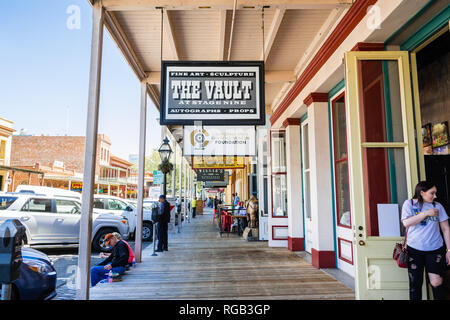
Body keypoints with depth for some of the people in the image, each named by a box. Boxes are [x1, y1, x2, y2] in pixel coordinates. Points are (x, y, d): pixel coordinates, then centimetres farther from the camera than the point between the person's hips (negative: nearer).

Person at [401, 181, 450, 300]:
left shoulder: (437, 206, 5)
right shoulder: (409, 203, 0)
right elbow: (406, 223, -13)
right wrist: (426, 213, -14)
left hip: (435, 249, 1)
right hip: (414, 249, -1)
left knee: (436, 282, 0)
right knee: (415, 283, 6)